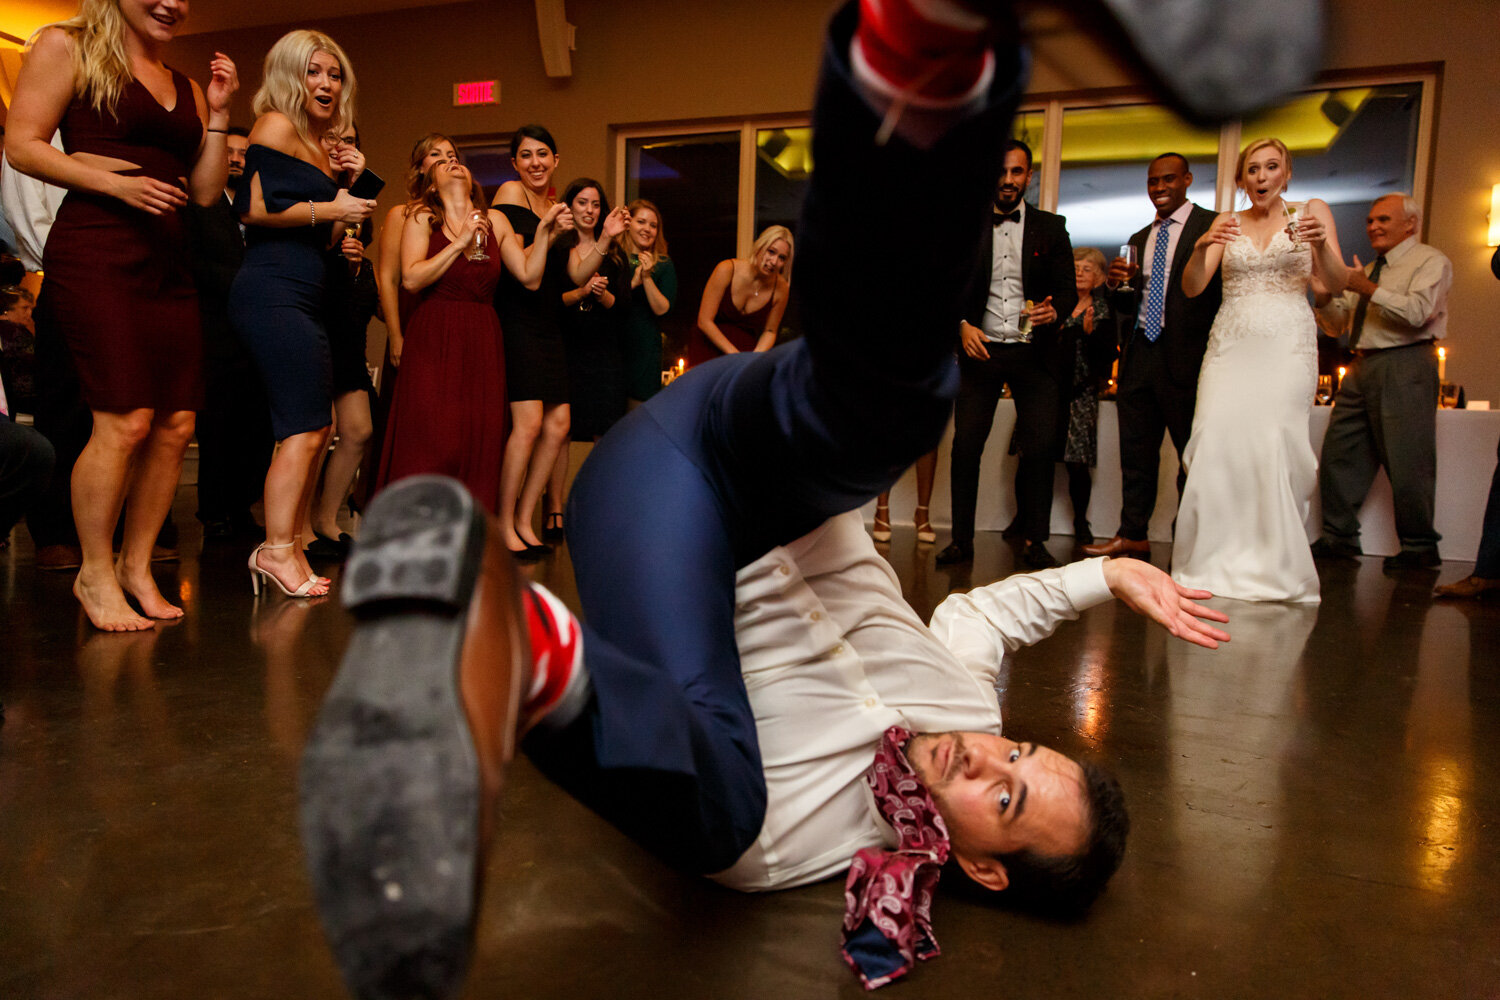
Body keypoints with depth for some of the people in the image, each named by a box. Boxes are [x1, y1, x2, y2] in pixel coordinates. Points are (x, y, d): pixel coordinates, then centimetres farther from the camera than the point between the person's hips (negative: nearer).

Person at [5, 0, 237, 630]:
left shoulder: (185, 86, 21)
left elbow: (206, 192, 16)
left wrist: (218, 113, 10)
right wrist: (115, 183, -13)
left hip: (168, 264, 6)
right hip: (97, 253, -6)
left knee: (176, 426, 1)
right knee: (125, 422, -14)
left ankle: (136, 565, 15)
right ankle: (95, 573, 2)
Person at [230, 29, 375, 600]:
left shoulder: (324, 146, 23)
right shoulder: (277, 126, -2)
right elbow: (253, 209, -14)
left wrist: (348, 184, 11)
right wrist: (329, 207, -8)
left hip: (304, 296, 9)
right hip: (272, 290, -9)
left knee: (316, 427, 7)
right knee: (306, 428, -13)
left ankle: (290, 547, 13)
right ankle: (277, 549, -7)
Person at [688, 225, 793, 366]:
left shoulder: (781, 288, -5)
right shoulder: (727, 270, -12)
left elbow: (769, 331, 8)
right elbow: (704, 321, -11)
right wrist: (734, 355, -15)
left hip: (746, 350, 2)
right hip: (708, 348, -2)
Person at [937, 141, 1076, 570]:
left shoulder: (1050, 227, 9)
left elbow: (1068, 290, 5)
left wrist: (1054, 310, -17)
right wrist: (962, 324, -9)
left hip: (1033, 353, 0)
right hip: (980, 349, 0)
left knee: (1040, 447, -3)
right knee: (966, 445, -3)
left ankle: (1034, 541, 9)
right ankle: (961, 539, 7)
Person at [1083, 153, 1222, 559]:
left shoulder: (1212, 227, -1)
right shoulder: (1139, 239, 19)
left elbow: (1225, 293, -7)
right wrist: (1116, 285, -3)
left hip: (1185, 357, -6)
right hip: (1139, 355, 6)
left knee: (1193, 457, 2)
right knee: (1135, 453, 10)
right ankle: (1132, 535, 18)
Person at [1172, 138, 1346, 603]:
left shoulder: (1311, 212, 10)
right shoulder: (1227, 223, 13)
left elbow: (1336, 285, 1)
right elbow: (1192, 287, 2)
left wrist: (1322, 245, -18)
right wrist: (1202, 248, -17)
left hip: (1287, 344, -1)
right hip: (1230, 345, 2)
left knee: (1272, 444, -14)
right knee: (1215, 445, -13)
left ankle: (1272, 568, -4)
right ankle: (1216, 564, -5)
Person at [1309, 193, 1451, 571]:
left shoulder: (1430, 261, 0)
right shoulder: (1370, 269, 24)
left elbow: (1418, 313, -17)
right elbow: (1339, 322, 18)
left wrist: (1368, 289, -20)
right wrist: (1325, 295, -1)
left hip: (1404, 367, -8)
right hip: (1362, 367, 8)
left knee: (1407, 462, -7)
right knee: (1339, 453, 5)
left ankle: (1420, 548, 4)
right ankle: (1340, 537, 14)